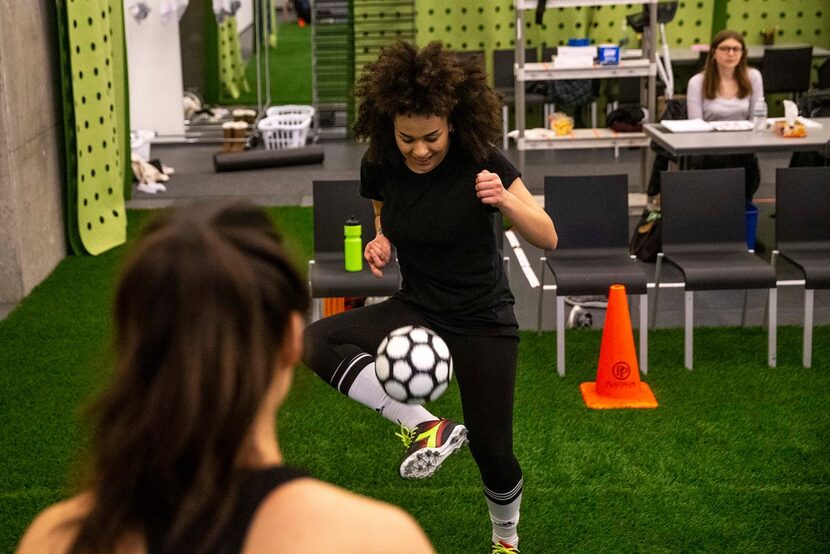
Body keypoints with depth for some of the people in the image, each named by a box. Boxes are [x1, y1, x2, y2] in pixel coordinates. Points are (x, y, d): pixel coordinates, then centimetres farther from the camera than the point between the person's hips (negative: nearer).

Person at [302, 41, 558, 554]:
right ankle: (426, 427, -19)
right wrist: (380, 246, -14)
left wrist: (506, 201, -36)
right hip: (416, 309, 3)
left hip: (484, 320, -3)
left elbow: (548, 239, -16)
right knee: (318, 342, -23)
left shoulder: (481, 161, -19)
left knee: (492, 450, 1)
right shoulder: (380, 166, -10)